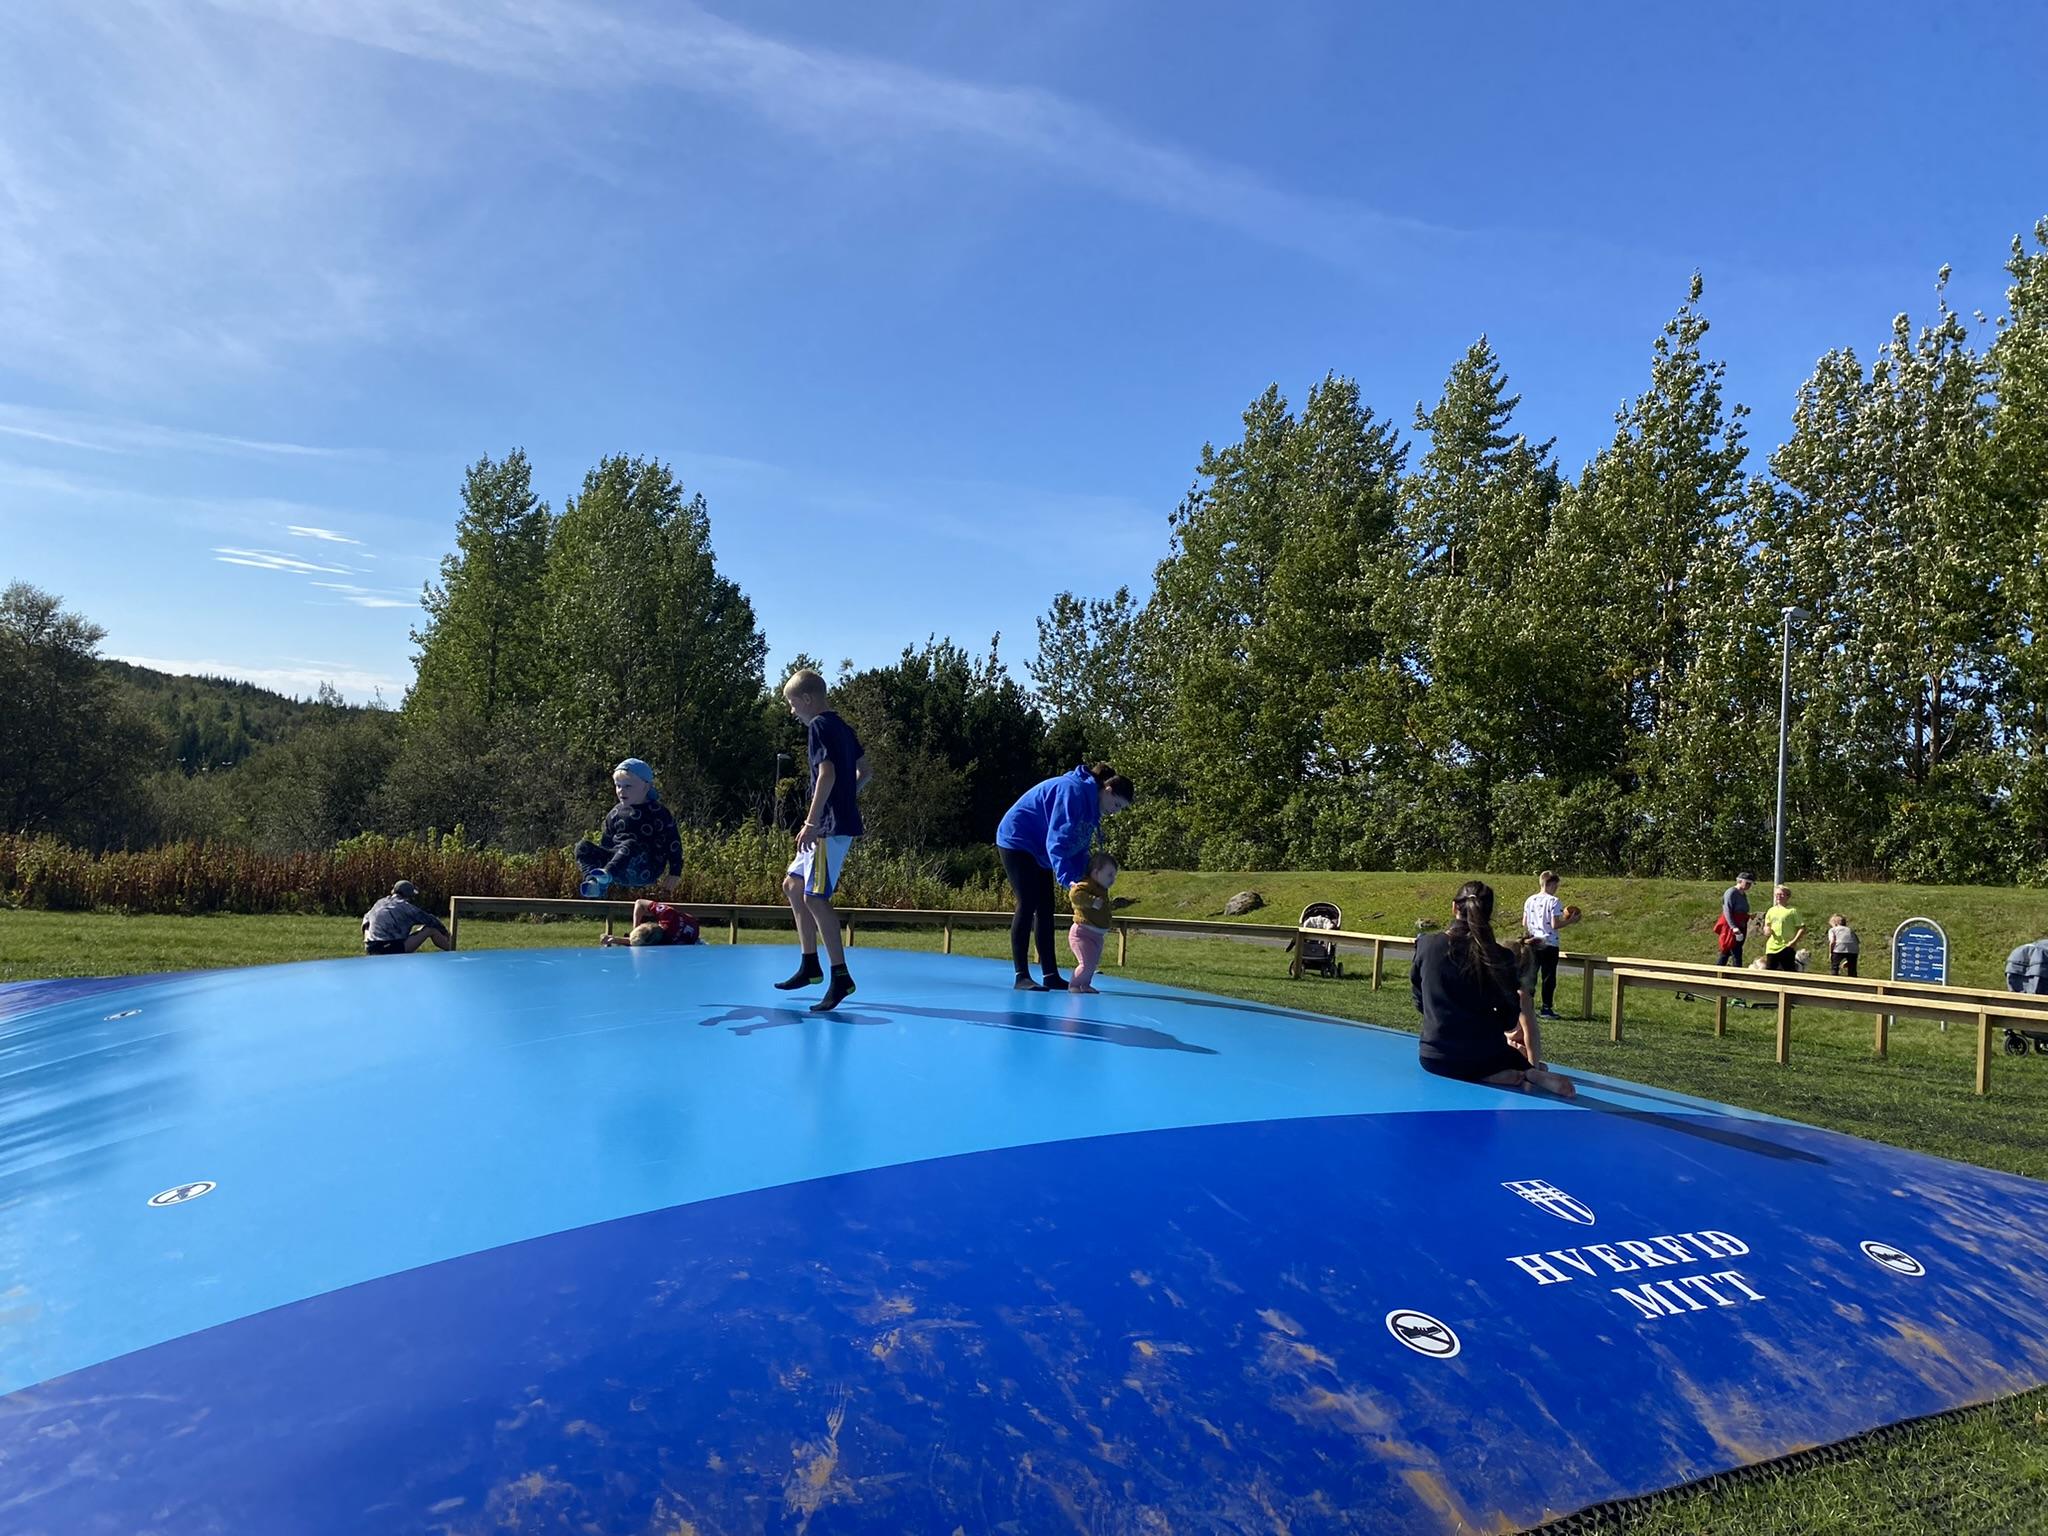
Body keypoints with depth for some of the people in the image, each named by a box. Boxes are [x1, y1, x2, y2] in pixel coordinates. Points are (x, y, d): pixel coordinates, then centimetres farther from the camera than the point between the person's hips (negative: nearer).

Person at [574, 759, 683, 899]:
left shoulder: (658, 813, 0)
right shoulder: (615, 813, 16)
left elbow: (673, 843, -1)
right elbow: (605, 842, 25)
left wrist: (675, 874, -4)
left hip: (646, 872, -5)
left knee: (630, 845, -36)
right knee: (583, 846, -13)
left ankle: (606, 875, -63)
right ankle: (593, 883, -39)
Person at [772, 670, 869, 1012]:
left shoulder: (819, 726, -10)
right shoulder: (842, 727, 17)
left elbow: (827, 775, -21)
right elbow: (863, 772, 21)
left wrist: (811, 823, -21)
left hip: (831, 827, -10)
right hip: (841, 822, 10)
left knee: (815, 897, -11)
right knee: (793, 885, 17)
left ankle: (841, 977, -10)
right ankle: (810, 966, 20)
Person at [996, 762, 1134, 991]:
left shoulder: (1091, 805, 6)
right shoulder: (1074, 791, -24)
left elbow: (1079, 848, 9)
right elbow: (1057, 840, -31)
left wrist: (1083, 880, -2)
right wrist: (1067, 878, -37)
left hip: (1039, 850, 10)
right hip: (1017, 841, -10)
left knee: (1045, 910, 6)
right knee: (1027, 905, -12)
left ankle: (1051, 975, 8)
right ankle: (1022, 977, -10)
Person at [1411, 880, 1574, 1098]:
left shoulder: (1426, 945, -4)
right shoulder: (1499, 958, -8)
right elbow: (1510, 1020, -1)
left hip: (1433, 1058, 1)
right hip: (1482, 1059, -1)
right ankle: (1530, 1076, -5)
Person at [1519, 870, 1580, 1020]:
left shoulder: (1530, 900, 5)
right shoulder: (1553, 901, -12)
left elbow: (1524, 923, 7)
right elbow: (1554, 925, -16)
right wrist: (1570, 921, -3)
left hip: (1533, 944, 5)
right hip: (1549, 944, -5)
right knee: (1548, 977, 2)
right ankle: (1546, 1009, 4)